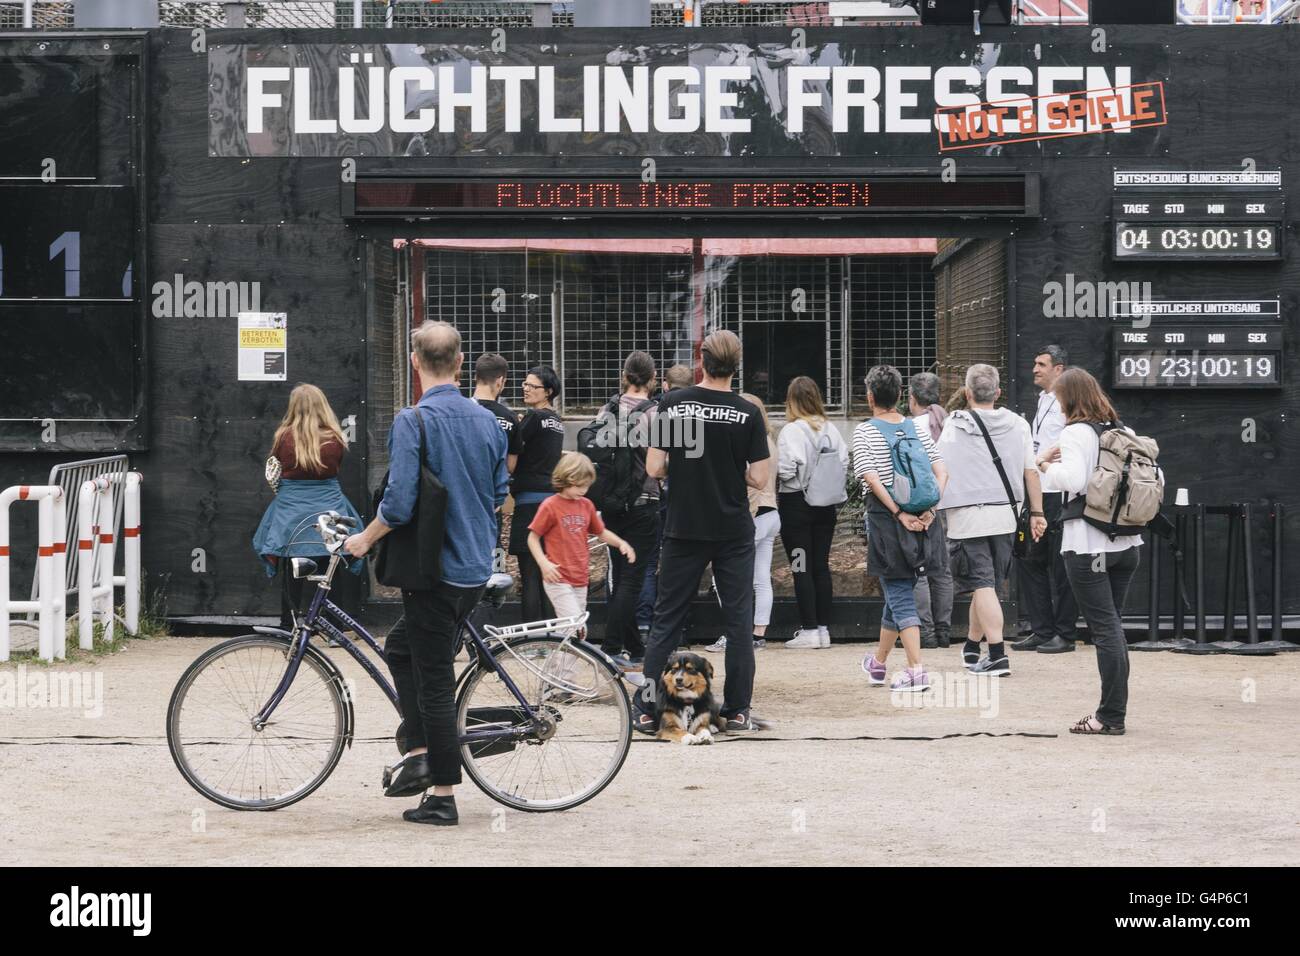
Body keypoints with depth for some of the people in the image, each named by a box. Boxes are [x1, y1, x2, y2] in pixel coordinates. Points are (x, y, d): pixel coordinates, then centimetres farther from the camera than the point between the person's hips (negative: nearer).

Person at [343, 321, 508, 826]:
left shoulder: (413, 422, -16)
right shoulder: (486, 420, 6)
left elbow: (399, 504, -21)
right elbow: (499, 495, 14)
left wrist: (365, 538, -4)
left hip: (434, 570, -7)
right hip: (477, 567, 7)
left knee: (434, 681, 0)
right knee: (401, 646, 24)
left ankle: (442, 797, 4)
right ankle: (420, 755, 17)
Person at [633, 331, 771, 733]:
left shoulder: (673, 404, -6)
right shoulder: (748, 414, -7)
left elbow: (654, 467, -5)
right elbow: (758, 478, -6)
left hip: (684, 529, 1)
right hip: (733, 532, -1)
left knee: (666, 619, 7)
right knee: (738, 620, 7)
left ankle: (646, 709, 5)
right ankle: (737, 711, 7)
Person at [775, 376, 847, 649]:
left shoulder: (792, 430, -15)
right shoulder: (830, 430, 2)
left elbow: (786, 469, -20)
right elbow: (844, 463, 1)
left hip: (796, 502, -5)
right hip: (826, 504, 5)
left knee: (802, 568, -1)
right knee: (822, 567, 10)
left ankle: (809, 629, -1)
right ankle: (824, 628, 12)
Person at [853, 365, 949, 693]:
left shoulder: (865, 431, -5)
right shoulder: (915, 428, 8)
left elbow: (872, 479, -16)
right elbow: (942, 472, 0)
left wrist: (899, 514, -14)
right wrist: (929, 509, -4)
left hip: (884, 518, -5)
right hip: (919, 521, 5)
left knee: (899, 595, -3)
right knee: (899, 592, 17)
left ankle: (916, 670, -14)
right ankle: (878, 662, 34)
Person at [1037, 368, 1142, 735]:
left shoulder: (1075, 433, -11)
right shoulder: (1123, 431, 11)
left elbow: (1073, 478, -25)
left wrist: (1044, 464, -10)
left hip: (1088, 545, -7)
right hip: (1126, 543, 7)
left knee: (1104, 628, -5)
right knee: (1113, 625, 14)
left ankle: (1111, 716, -4)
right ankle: (1113, 711, 16)